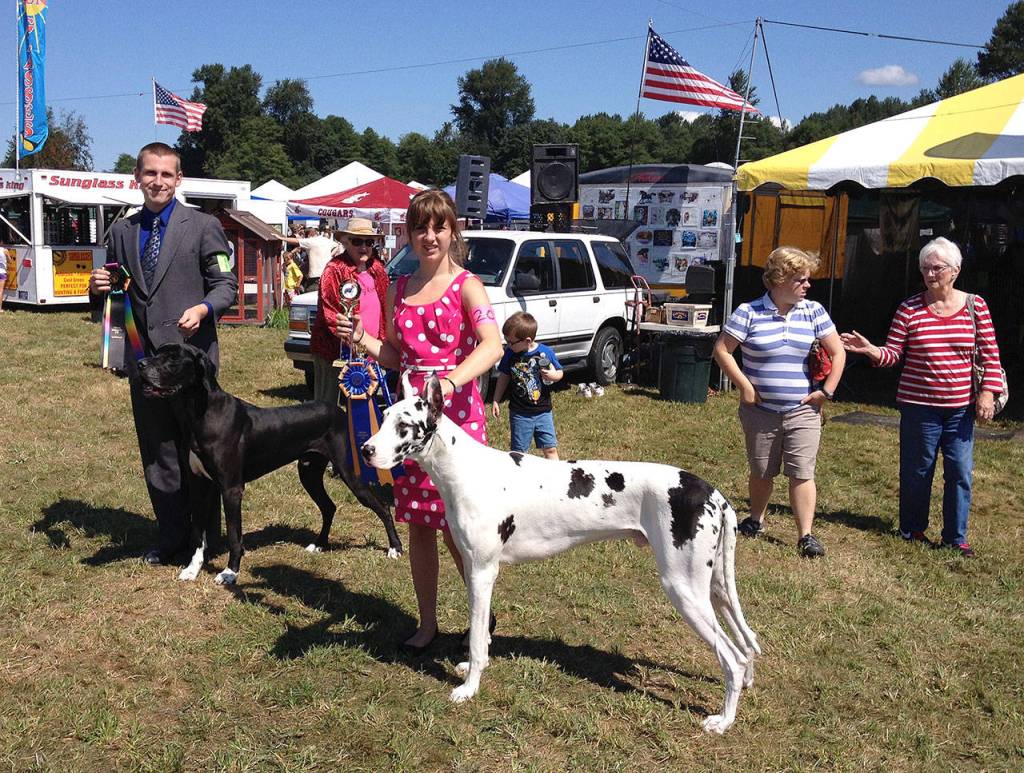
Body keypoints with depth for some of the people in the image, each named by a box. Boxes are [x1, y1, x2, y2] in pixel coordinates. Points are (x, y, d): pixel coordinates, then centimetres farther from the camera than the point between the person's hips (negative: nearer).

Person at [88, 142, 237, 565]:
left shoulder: (203, 226, -1)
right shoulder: (121, 231, 12)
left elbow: (227, 285, -3)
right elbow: (117, 292, 19)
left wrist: (203, 309, -22)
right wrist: (99, 287, -4)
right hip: (143, 356, 4)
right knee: (156, 451, 11)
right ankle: (171, 532, 25)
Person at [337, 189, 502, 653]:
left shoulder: (466, 286, -6)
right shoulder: (399, 290, 12)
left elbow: (492, 346, -22)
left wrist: (449, 381, -37)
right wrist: (363, 340, -1)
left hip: (457, 415, -5)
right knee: (418, 524, 11)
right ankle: (427, 623, 26)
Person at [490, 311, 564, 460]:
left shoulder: (546, 352, -10)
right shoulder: (509, 354, -6)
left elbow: (560, 372, 4)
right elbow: (504, 377, 7)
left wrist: (554, 375, -19)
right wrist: (496, 401, 7)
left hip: (543, 411, -1)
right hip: (520, 413, 1)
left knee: (550, 449, 4)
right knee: (519, 452, 8)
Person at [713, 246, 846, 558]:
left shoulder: (813, 311, 1)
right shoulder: (749, 312, -8)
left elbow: (837, 352, 7)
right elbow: (722, 350, -7)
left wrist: (826, 391, 0)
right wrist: (745, 386, -10)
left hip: (803, 412, 1)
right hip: (761, 411, -1)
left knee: (802, 474, -3)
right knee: (761, 472, 14)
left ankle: (805, 536, 3)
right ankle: (756, 520, 36)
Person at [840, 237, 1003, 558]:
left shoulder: (975, 306, 1)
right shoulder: (909, 309, -3)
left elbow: (990, 354, 4)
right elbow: (893, 353, -3)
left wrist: (988, 392, -5)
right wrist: (870, 350, -23)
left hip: (961, 407, 1)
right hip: (919, 405, -1)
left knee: (960, 471, 3)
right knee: (917, 470, 8)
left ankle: (955, 537, 18)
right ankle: (912, 530, 27)